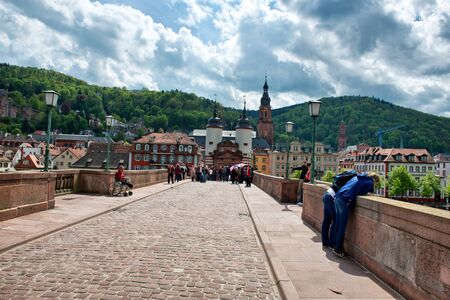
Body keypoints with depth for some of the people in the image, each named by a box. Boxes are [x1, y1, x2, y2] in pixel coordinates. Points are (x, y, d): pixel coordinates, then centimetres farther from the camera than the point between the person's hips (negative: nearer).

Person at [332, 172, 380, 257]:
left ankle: (336, 245, 24)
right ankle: (338, 249, 6)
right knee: (342, 226, 0)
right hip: (345, 201, -8)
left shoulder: (357, 177, 26)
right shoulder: (369, 183, 5)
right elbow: (362, 193, 1)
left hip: (337, 197, 8)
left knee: (338, 224, 16)